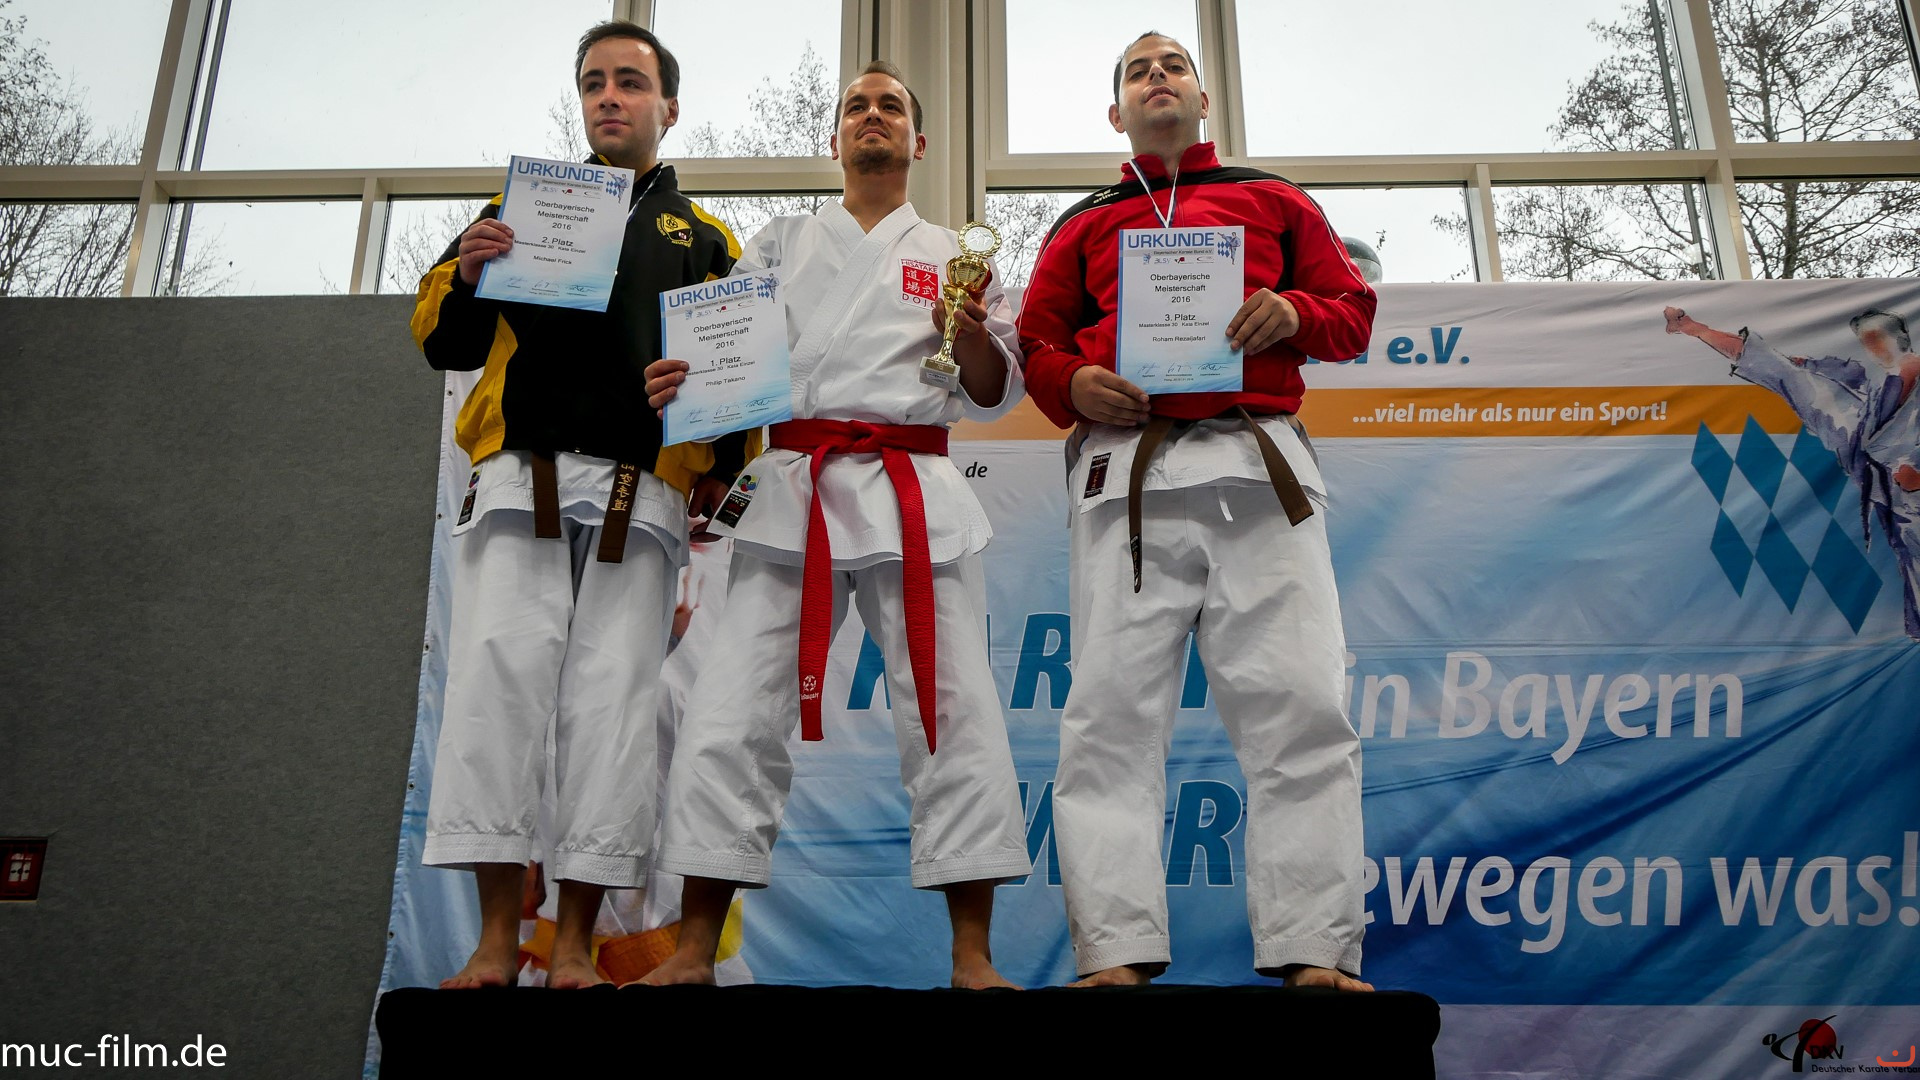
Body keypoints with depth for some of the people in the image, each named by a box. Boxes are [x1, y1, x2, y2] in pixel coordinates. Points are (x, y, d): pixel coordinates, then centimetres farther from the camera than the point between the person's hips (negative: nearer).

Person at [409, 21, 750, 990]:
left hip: (639, 496, 0)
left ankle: (575, 944, 1)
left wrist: (724, 465, -4)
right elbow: (444, 342, 16)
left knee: (612, 705, -5)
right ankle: (497, 937, -3)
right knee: (495, 683, -9)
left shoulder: (704, 239, 21)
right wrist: (464, 274, -6)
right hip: (520, 478, 1)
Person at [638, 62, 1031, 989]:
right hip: (792, 489, 1)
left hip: (915, 495, 0)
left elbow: (994, 393, 12)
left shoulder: (953, 255, 16)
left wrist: (975, 337, -8)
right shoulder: (780, 245, 19)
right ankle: (694, 952, 6)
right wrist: (674, 381, -6)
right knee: (734, 711, -4)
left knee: (951, 711, -5)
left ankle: (973, 958, 3)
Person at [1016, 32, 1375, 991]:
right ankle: (1117, 953, -4)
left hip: (1258, 464, 0)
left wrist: (1296, 315, -5)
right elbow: (1036, 342, 18)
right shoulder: (1082, 225, 24)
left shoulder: (1272, 200, 23)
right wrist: (1073, 385, -5)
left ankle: (1311, 950, -4)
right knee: (1112, 713, -7)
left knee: (1297, 707, -8)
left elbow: (1354, 310, 18)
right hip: (1126, 470, 1)